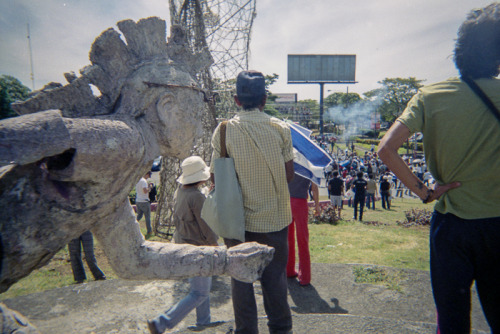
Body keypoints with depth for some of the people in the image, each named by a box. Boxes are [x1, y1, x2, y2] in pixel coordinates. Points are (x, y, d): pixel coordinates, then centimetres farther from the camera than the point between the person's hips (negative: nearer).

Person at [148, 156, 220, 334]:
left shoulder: (180, 191, 0)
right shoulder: (196, 197, -26)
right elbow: (206, 228, -20)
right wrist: (216, 247, -7)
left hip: (182, 242, 10)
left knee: (204, 285, 24)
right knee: (199, 293, 4)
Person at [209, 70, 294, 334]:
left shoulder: (224, 131, -8)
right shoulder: (280, 128, -5)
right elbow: (289, 174, -2)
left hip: (239, 218, -1)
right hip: (275, 217, 1)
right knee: (275, 277, 16)